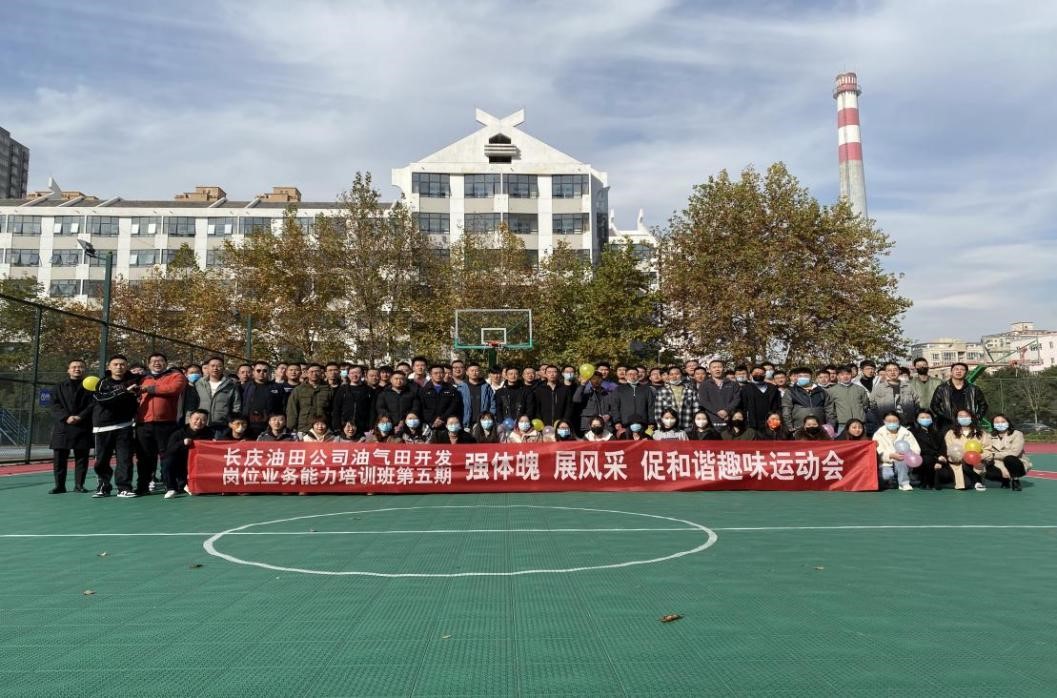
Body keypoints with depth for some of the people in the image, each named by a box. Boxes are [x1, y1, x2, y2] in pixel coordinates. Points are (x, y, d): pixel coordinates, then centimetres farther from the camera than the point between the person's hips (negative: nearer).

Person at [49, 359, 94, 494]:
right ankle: (59, 485, 10)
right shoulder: (59, 387, 14)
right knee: (59, 458, 1)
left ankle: (79, 485, 9)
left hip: (83, 428, -1)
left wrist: (80, 417, -16)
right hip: (62, 427, 2)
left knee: (81, 458, 2)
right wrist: (66, 417, -13)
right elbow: (55, 406, 3)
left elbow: (92, 405, -2)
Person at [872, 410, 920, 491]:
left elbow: (916, 450, -3)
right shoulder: (878, 434, 3)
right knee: (886, 475, -35)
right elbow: (878, 453, -10)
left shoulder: (906, 433, 7)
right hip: (887, 465, -1)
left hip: (904, 467, 1)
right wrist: (891, 455, -29)